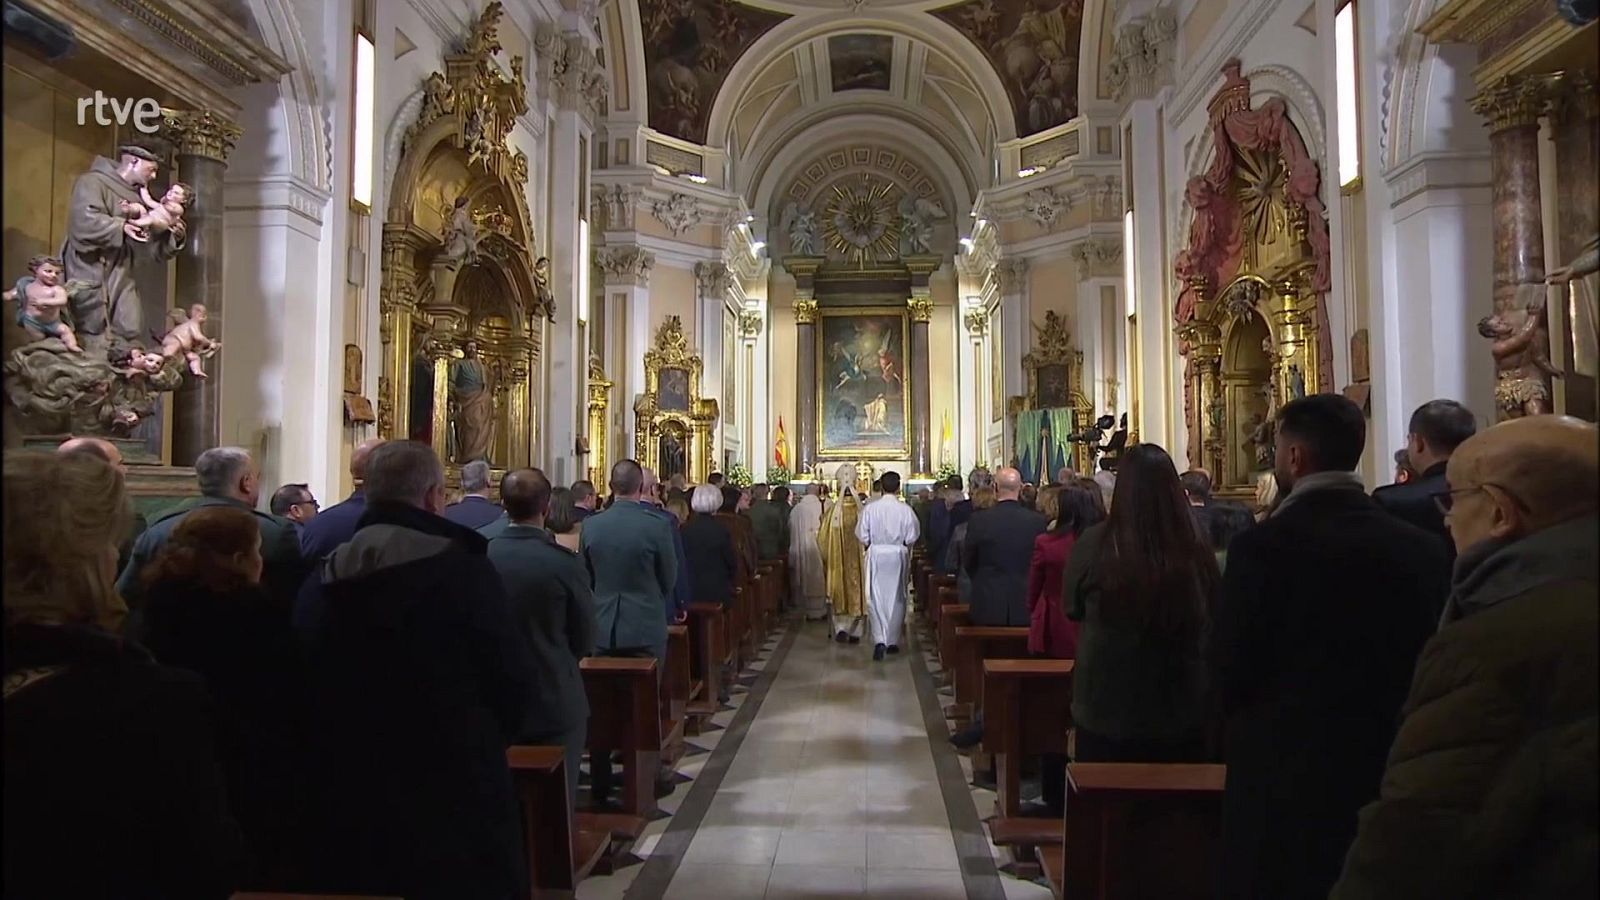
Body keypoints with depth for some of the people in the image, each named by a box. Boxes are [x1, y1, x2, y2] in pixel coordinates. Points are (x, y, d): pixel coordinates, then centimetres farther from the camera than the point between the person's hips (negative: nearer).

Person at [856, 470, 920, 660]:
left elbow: (862, 537, -5)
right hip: (898, 556, 0)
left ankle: (879, 640, -11)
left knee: (876, 599, 5)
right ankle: (893, 641, 21)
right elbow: (911, 538, -6)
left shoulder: (870, 509, -9)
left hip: (876, 555, 0)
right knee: (896, 599, 13)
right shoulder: (906, 510, -10)